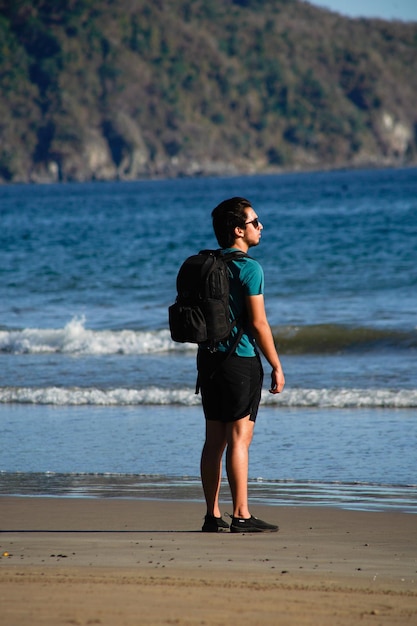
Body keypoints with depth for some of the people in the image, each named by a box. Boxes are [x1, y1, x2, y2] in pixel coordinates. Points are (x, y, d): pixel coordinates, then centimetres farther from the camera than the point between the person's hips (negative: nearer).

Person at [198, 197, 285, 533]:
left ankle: (213, 516, 10)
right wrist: (277, 367, -6)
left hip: (209, 357, 7)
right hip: (241, 359, -7)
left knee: (214, 438, 9)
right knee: (239, 438, -6)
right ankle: (241, 516, -6)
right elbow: (258, 323, -14)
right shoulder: (249, 268, -12)